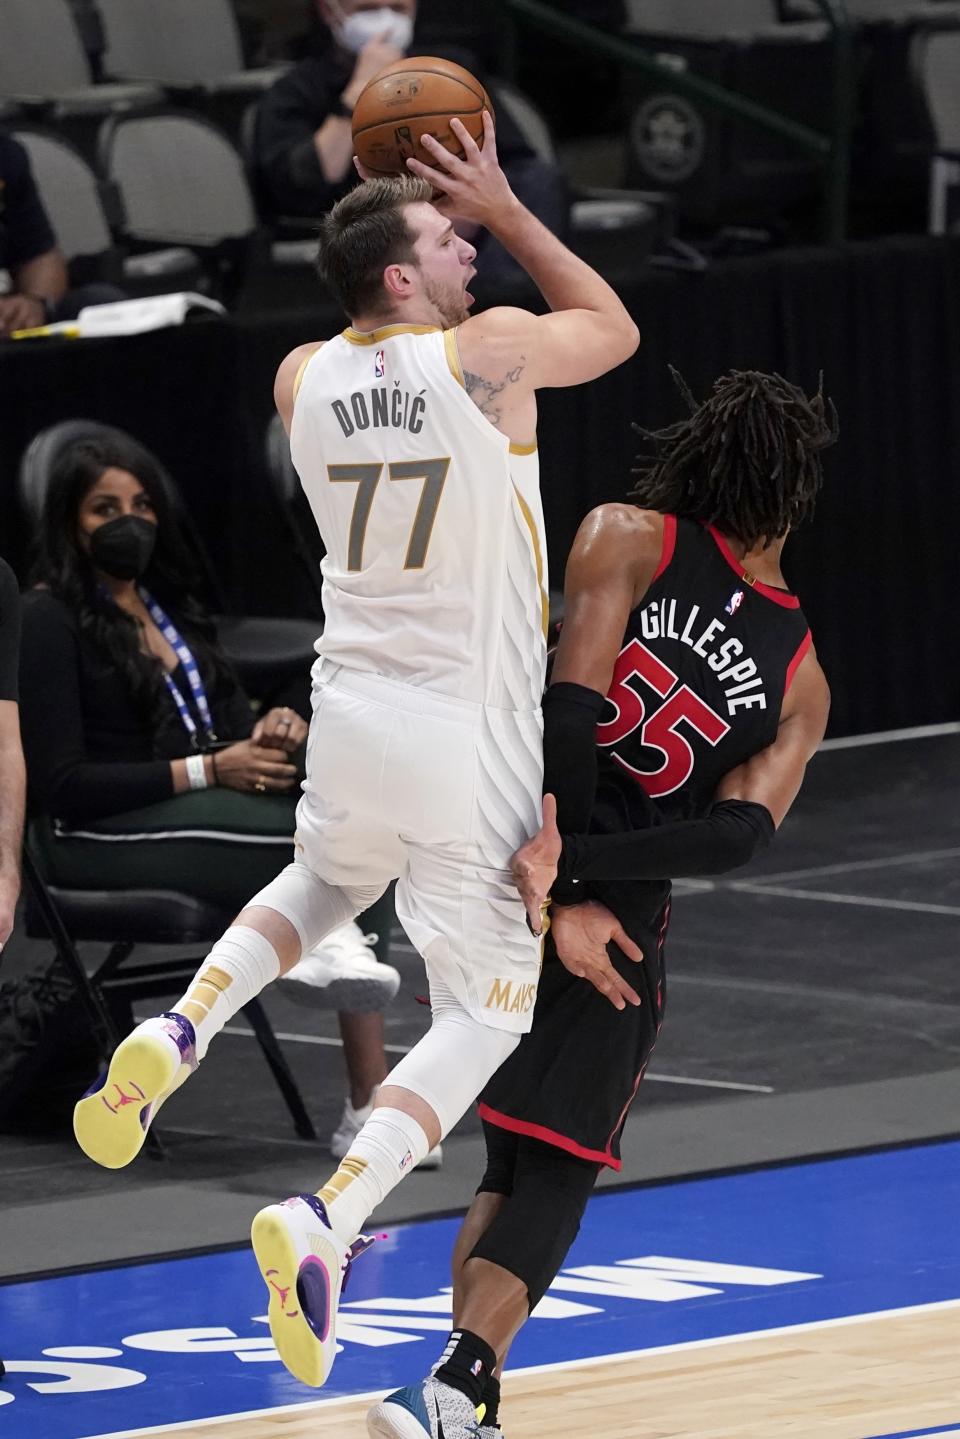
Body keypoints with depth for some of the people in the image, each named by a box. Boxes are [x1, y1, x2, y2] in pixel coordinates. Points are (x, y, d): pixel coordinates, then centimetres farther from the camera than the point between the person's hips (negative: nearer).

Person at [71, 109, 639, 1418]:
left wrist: (396, 217, 18)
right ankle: (328, 1219, -18)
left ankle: (180, 1030, 9)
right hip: (469, 739, -5)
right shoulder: (493, 355, -15)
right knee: (484, 1011, 4)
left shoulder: (303, 379, -1)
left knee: (323, 883, 37)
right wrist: (507, 208, 8)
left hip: (352, 709, 5)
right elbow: (617, 329, 7)